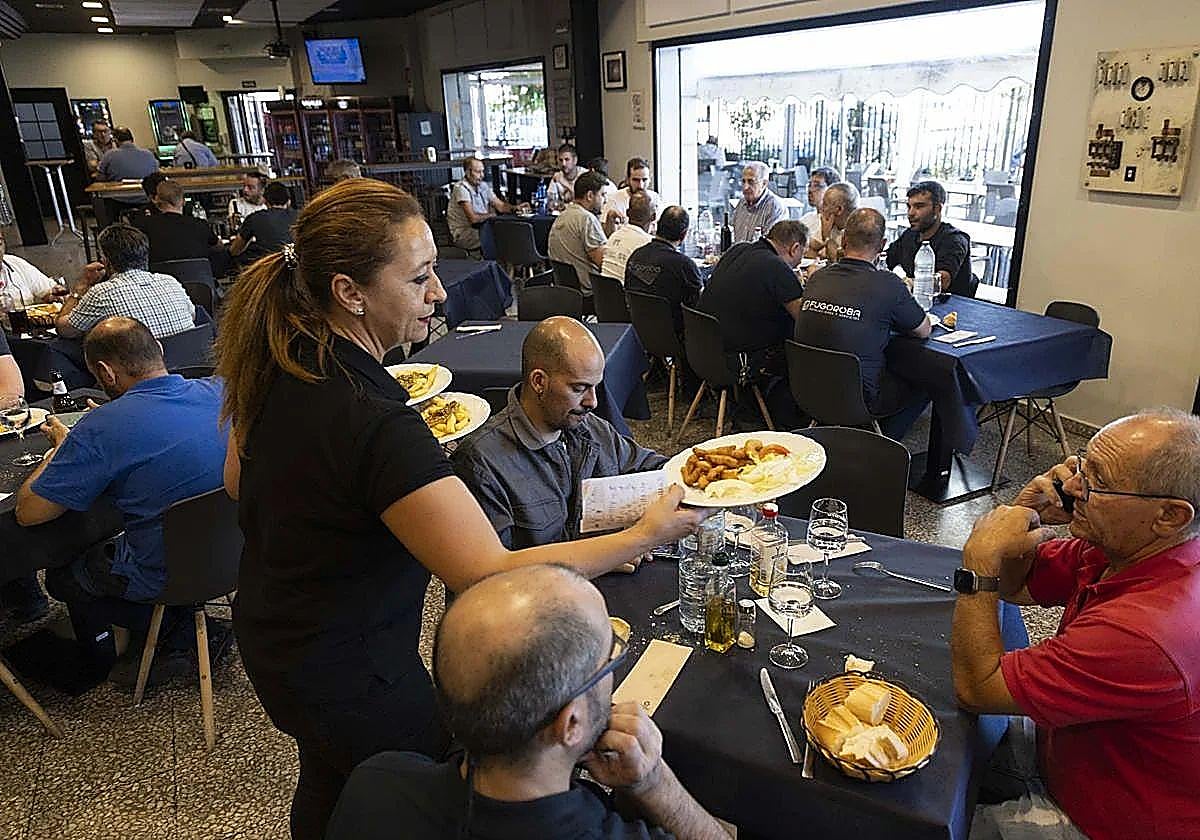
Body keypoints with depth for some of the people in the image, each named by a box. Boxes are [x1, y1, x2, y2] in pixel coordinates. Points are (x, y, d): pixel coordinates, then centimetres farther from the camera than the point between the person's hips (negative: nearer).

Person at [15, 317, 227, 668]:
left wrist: (60, 448, 2)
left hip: (165, 578, -5)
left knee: (62, 575, 25)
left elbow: (28, 512, -14)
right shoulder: (220, 391, -10)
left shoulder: (102, 429, -24)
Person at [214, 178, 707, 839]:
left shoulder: (276, 363, -8)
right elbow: (491, 576, -35)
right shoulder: (375, 422, -35)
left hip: (269, 638, 8)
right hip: (351, 675, -8)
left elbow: (238, 482, 9)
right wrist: (645, 536, -29)